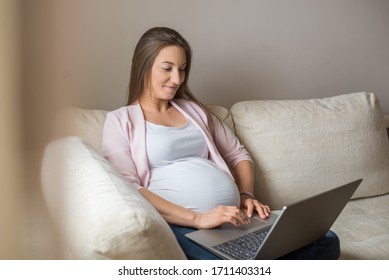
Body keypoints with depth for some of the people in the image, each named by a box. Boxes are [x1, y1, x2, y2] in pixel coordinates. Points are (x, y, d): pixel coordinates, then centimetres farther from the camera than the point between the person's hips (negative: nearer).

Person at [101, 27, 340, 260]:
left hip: (236, 219, 6)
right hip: (180, 226, -5)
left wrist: (246, 195, 7)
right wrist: (197, 218, -18)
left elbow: (238, 154, 28)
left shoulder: (194, 110, 24)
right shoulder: (120, 120, 7)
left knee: (326, 242, -18)